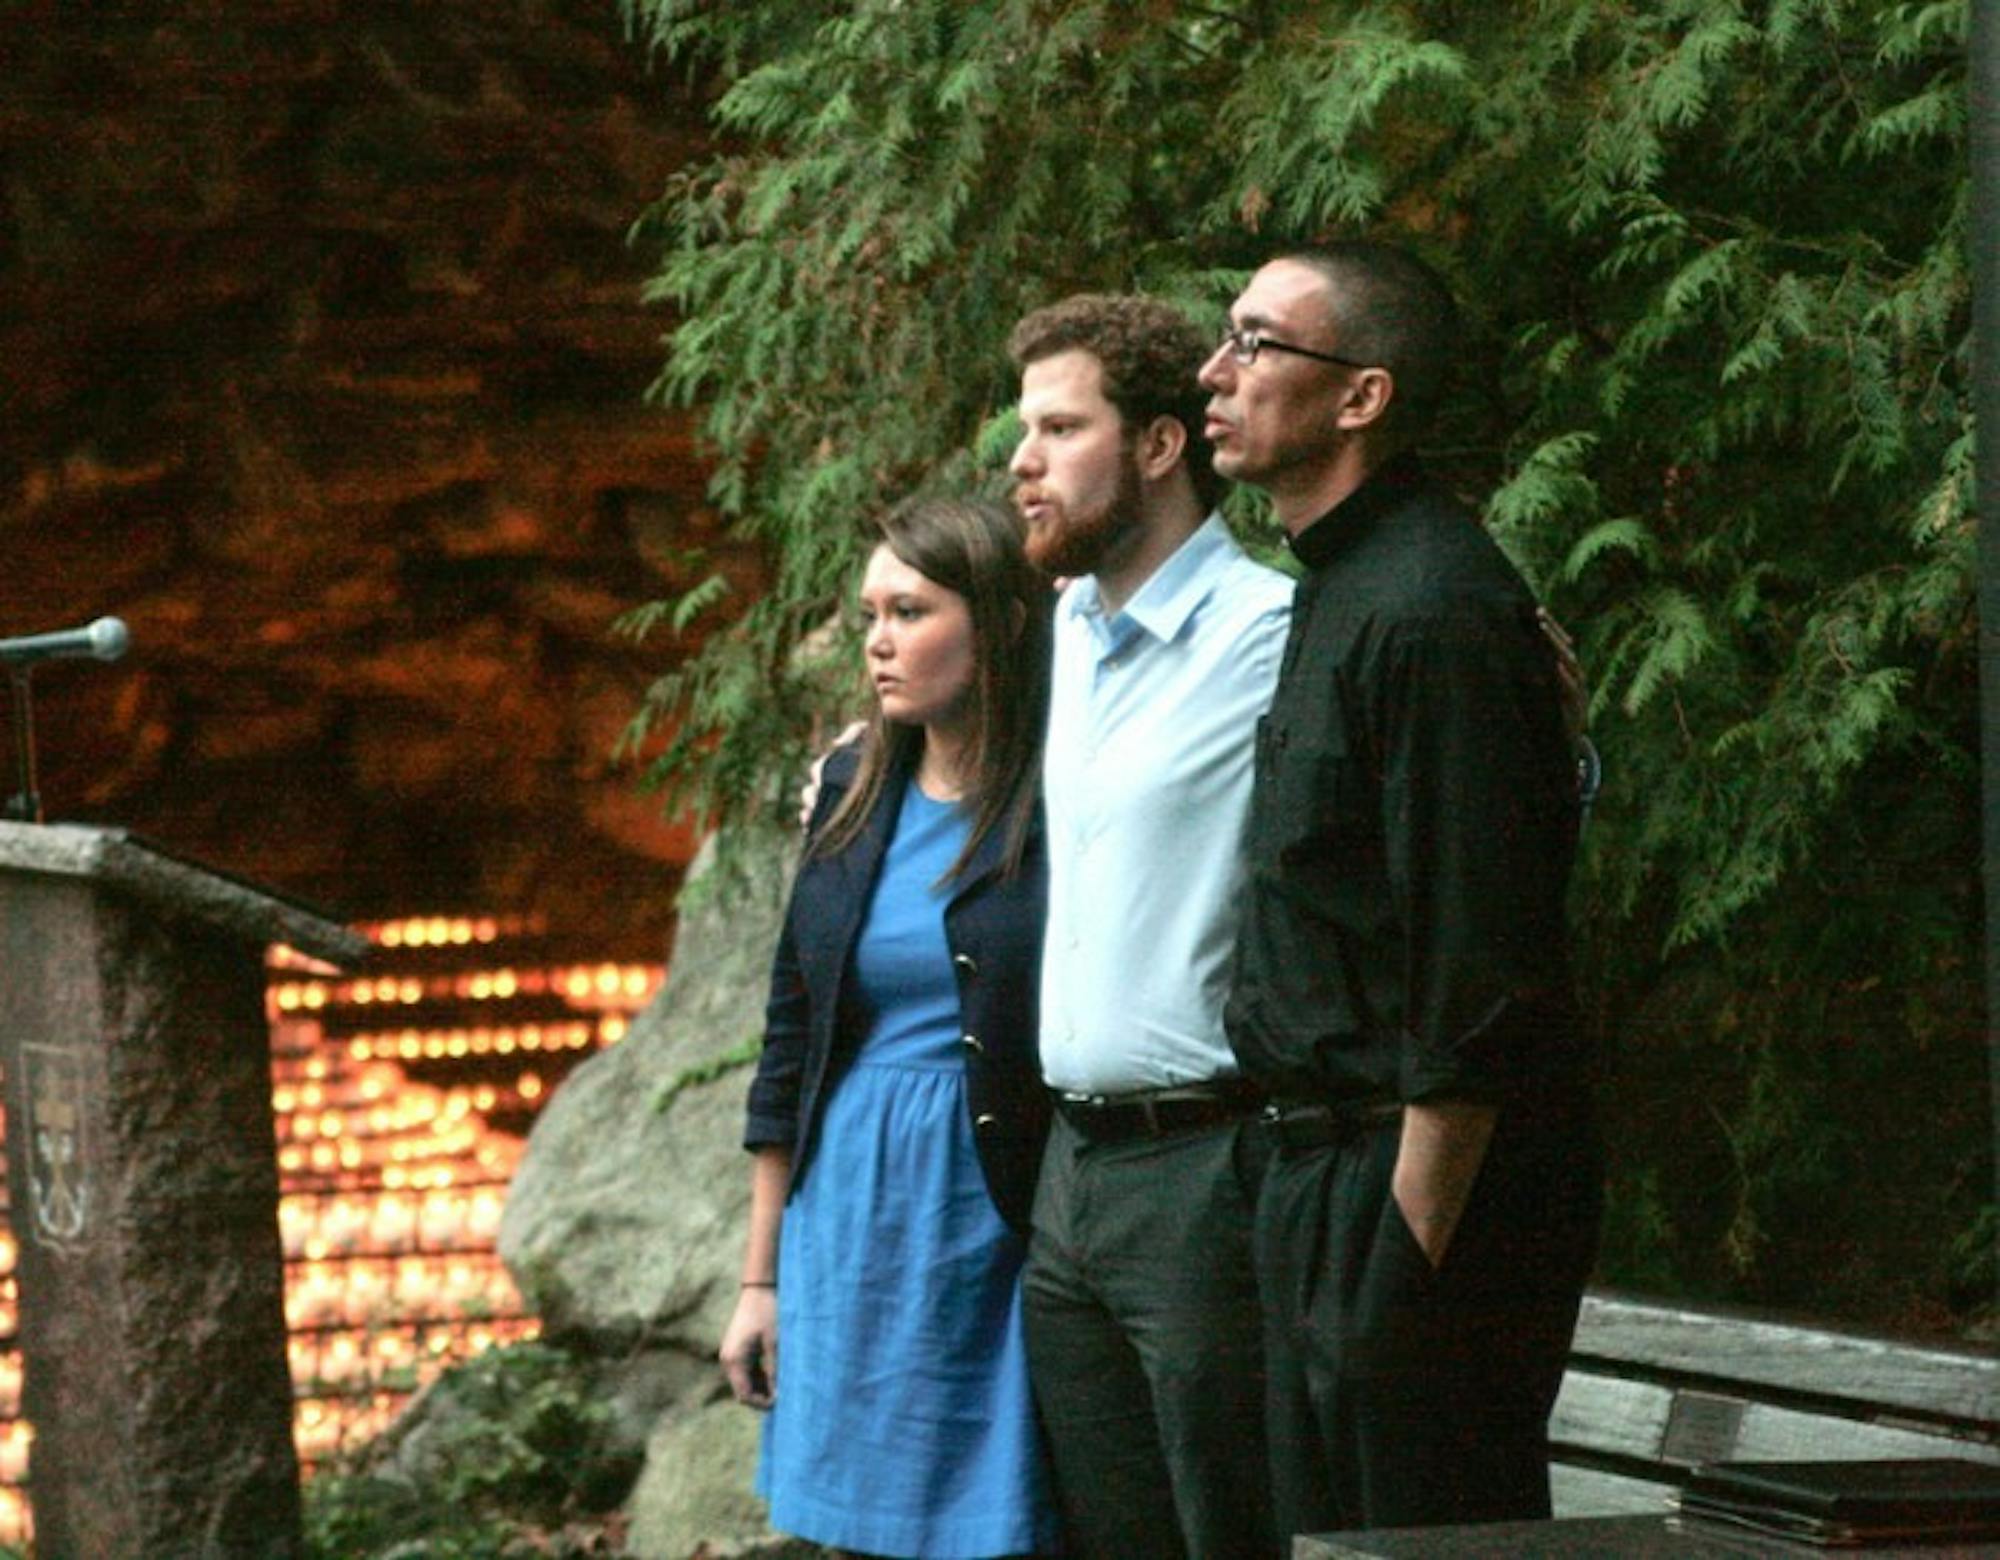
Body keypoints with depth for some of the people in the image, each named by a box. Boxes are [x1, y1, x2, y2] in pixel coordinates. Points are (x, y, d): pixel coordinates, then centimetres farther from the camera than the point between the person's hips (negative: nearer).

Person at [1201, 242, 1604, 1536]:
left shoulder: (1431, 612, -17)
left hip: (1431, 1181, -10)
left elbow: (1474, 989, -21)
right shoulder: (1340, 592, 16)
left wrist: (1410, 1253, -21)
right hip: (1327, 1167, 10)